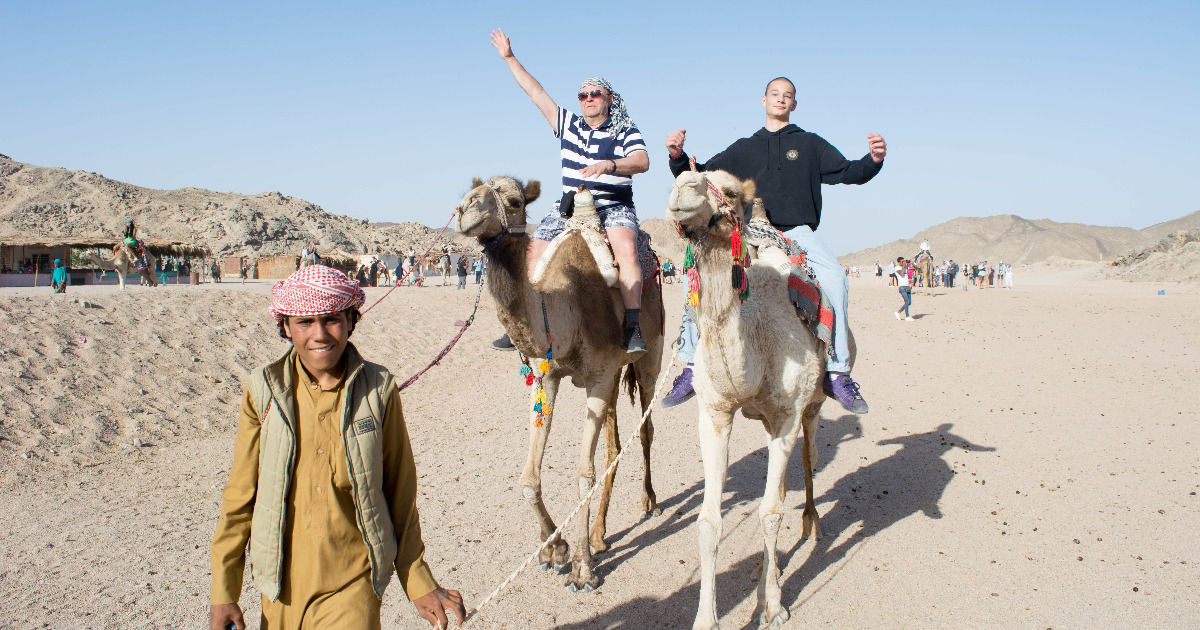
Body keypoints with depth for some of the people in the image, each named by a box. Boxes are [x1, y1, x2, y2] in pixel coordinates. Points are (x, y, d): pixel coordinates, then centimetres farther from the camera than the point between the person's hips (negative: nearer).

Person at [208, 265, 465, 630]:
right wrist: (223, 591, 3)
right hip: (282, 589, 2)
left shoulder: (378, 390, -6)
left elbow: (401, 492, 2)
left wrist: (419, 582, 6)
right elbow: (239, 497, 3)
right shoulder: (264, 391, -5)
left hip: (353, 587, -1)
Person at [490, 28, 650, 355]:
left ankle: (634, 328, -34)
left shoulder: (626, 132, 5)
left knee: (626, 249, -32)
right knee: (535, 248, -13)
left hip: (614, 206, -4)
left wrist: (608, 164, -31)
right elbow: (537, 93, 16)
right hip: (570, 205, 4)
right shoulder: (569, 125, 15)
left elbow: (642, 161, -13)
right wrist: (510, 58, 16)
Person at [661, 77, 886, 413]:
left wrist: (873, 160, -13)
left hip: (797, 231, -1)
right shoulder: (743, 149, 22)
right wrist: (678, 157, 0)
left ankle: (836, 372, -24)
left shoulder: (810, 144, 17)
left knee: (834, 276, -31)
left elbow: (848, 172, 8)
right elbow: (701, 175, 19)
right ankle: (692, 367, -16)